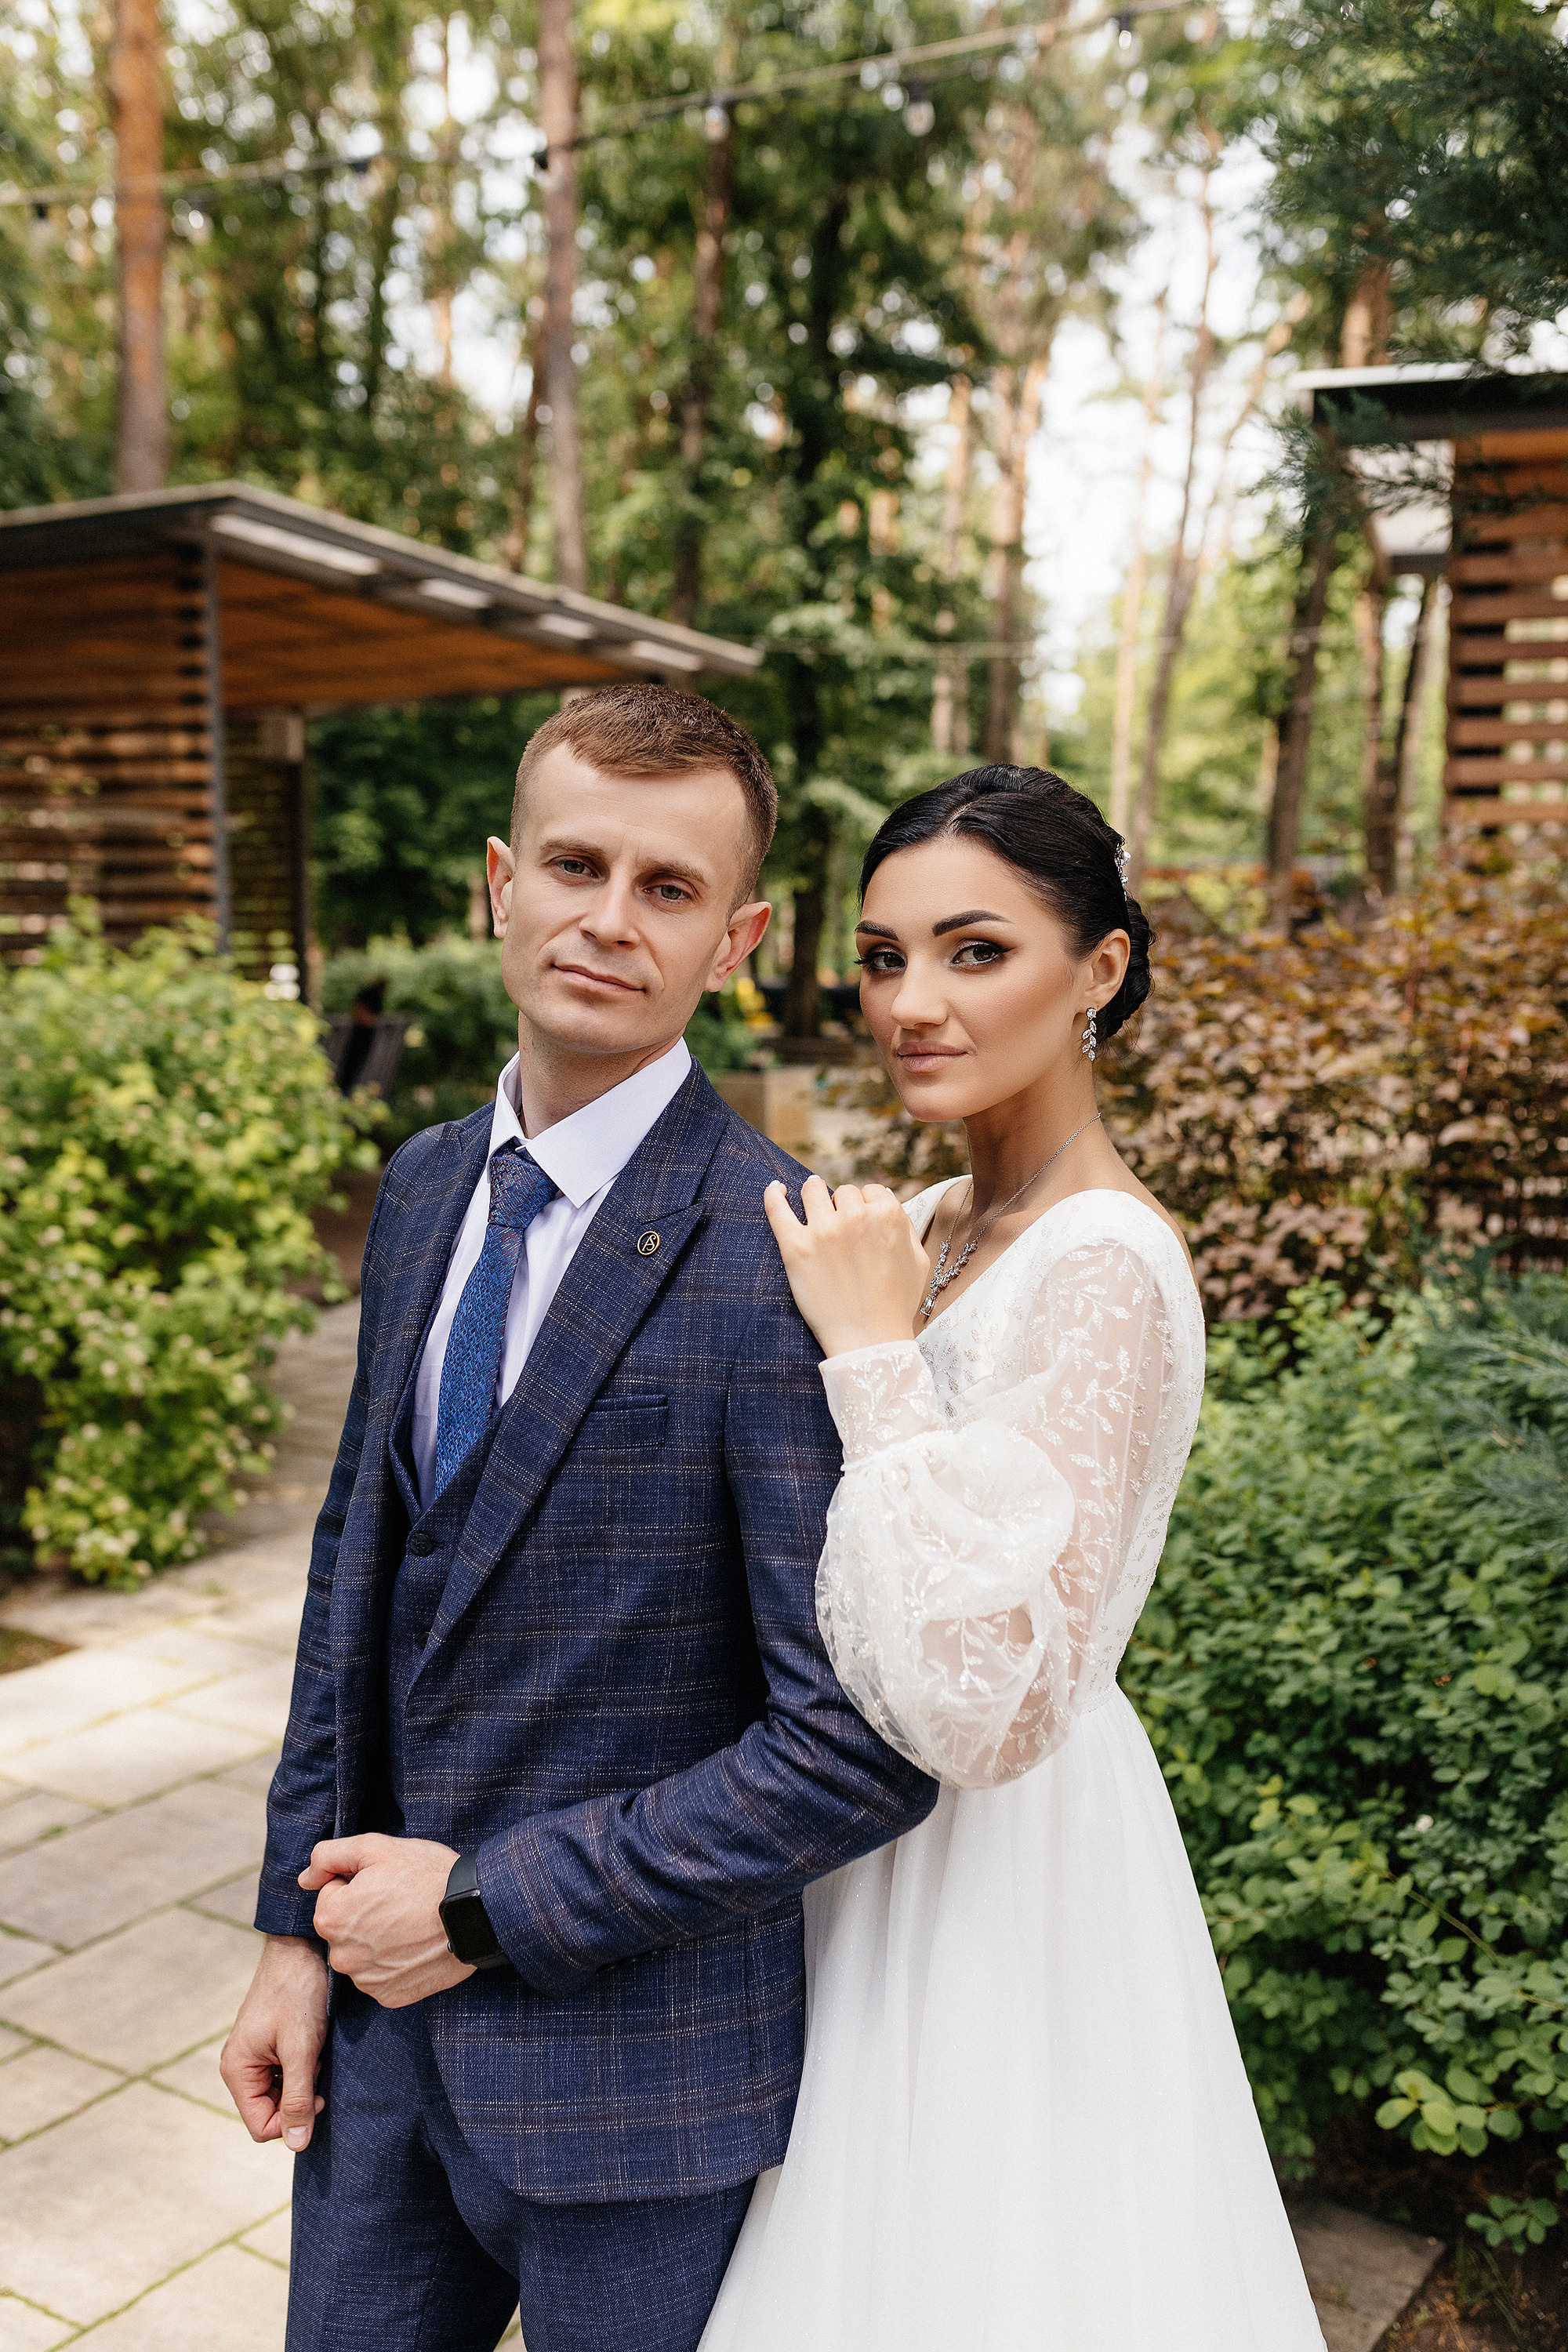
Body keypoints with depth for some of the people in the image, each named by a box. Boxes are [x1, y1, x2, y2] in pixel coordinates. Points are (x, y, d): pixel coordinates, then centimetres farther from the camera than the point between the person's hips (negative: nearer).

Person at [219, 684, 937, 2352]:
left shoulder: (780, 1263, -23)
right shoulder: (426, 1190, 1)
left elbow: (866, 1746, -23)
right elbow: (357, 1565, 8)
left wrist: (490, 1903, -16)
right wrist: (297, 1931, 7)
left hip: (632, 2060, -6)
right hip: (385, 2018, 6)